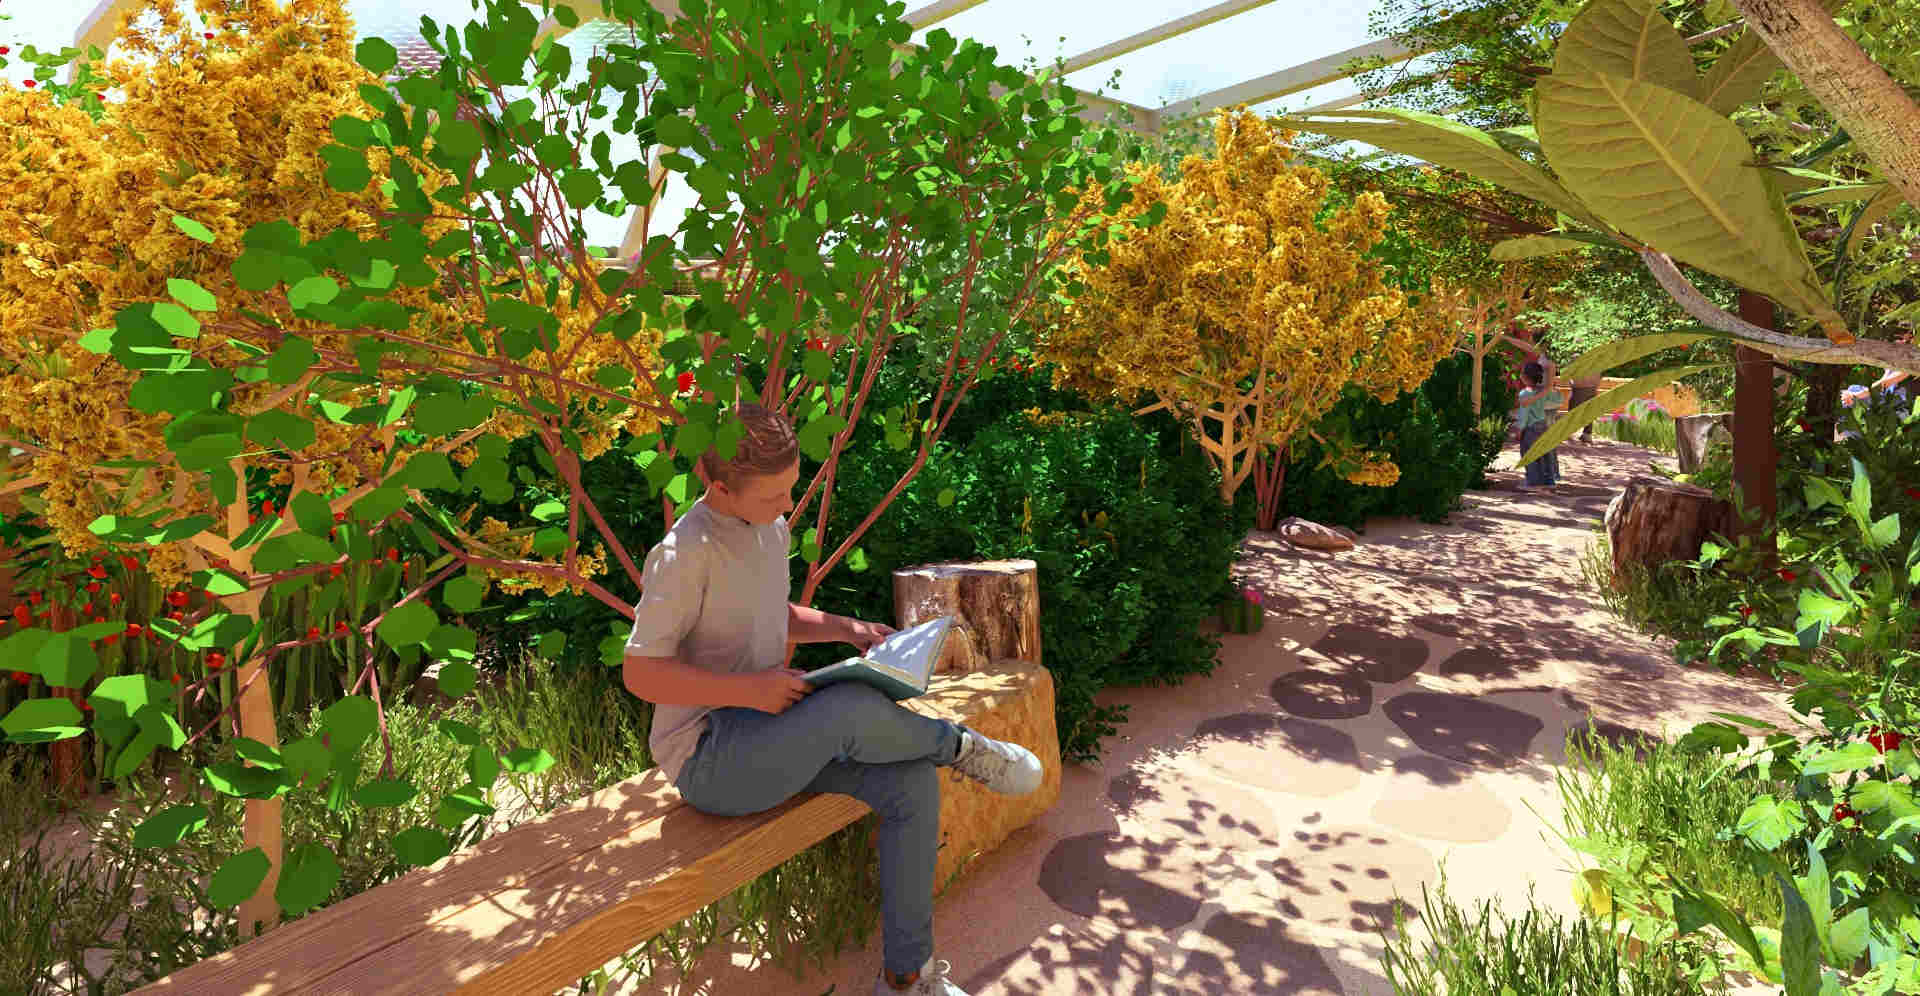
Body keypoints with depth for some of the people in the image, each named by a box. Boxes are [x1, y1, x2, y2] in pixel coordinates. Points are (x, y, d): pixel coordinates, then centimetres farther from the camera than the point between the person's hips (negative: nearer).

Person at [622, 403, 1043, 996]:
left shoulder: (773, 529, 7)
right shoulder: (684, 553, -19)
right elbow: (639, 673, -17)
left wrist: (846, 629, 6)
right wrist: (747, 690, -25)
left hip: (769, 737, 8)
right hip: (707, 758, -8)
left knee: (912, 785, -12)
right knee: (853, 709, -36)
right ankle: (959, 746, -3)